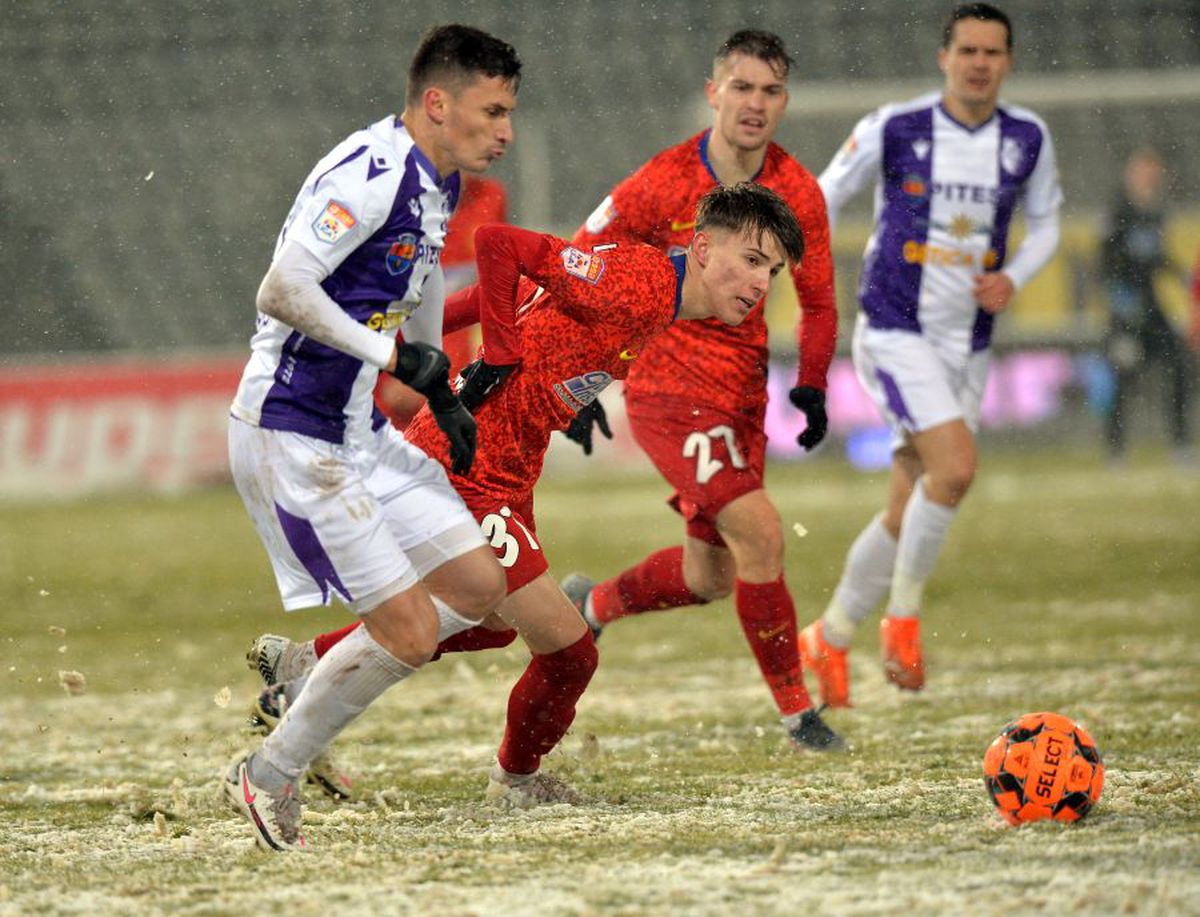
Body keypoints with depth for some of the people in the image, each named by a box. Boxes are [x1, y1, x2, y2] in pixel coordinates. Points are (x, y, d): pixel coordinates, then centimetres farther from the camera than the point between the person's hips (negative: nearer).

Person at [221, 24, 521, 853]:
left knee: (479, 588, 7)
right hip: (291, 437, -10)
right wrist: (390, 355, -25)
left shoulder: (441, 180, 10)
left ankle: (306, 670, 19)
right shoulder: (371, 175, -21)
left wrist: (442, 392, 25)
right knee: (410, 634, -10)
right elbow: (282, 290, -29)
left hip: (360, 434, 10)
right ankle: (268, 777, 8)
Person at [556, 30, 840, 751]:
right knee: (760, 534, -19)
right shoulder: (664, 185, -15)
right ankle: (796, 710, -9)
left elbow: (817, 301, 11)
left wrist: (811, 386, -4)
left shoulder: (798, 193, -2)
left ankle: (593, 605, 39)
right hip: (670, 388, -6)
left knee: (711, 577, 12)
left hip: (744, 394, 6)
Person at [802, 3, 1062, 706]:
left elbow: (1046, 224, 14)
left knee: (909, 512, 7)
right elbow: (823, 200, 3)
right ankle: (903, 616, -7)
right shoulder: (895, 129, -10)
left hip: (968, 346, 5)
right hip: (895, 332, -5)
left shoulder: (1029, 139, 1)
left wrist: (1013, 280, -6)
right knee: (956, 466, -24)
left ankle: (829, 640, 23)